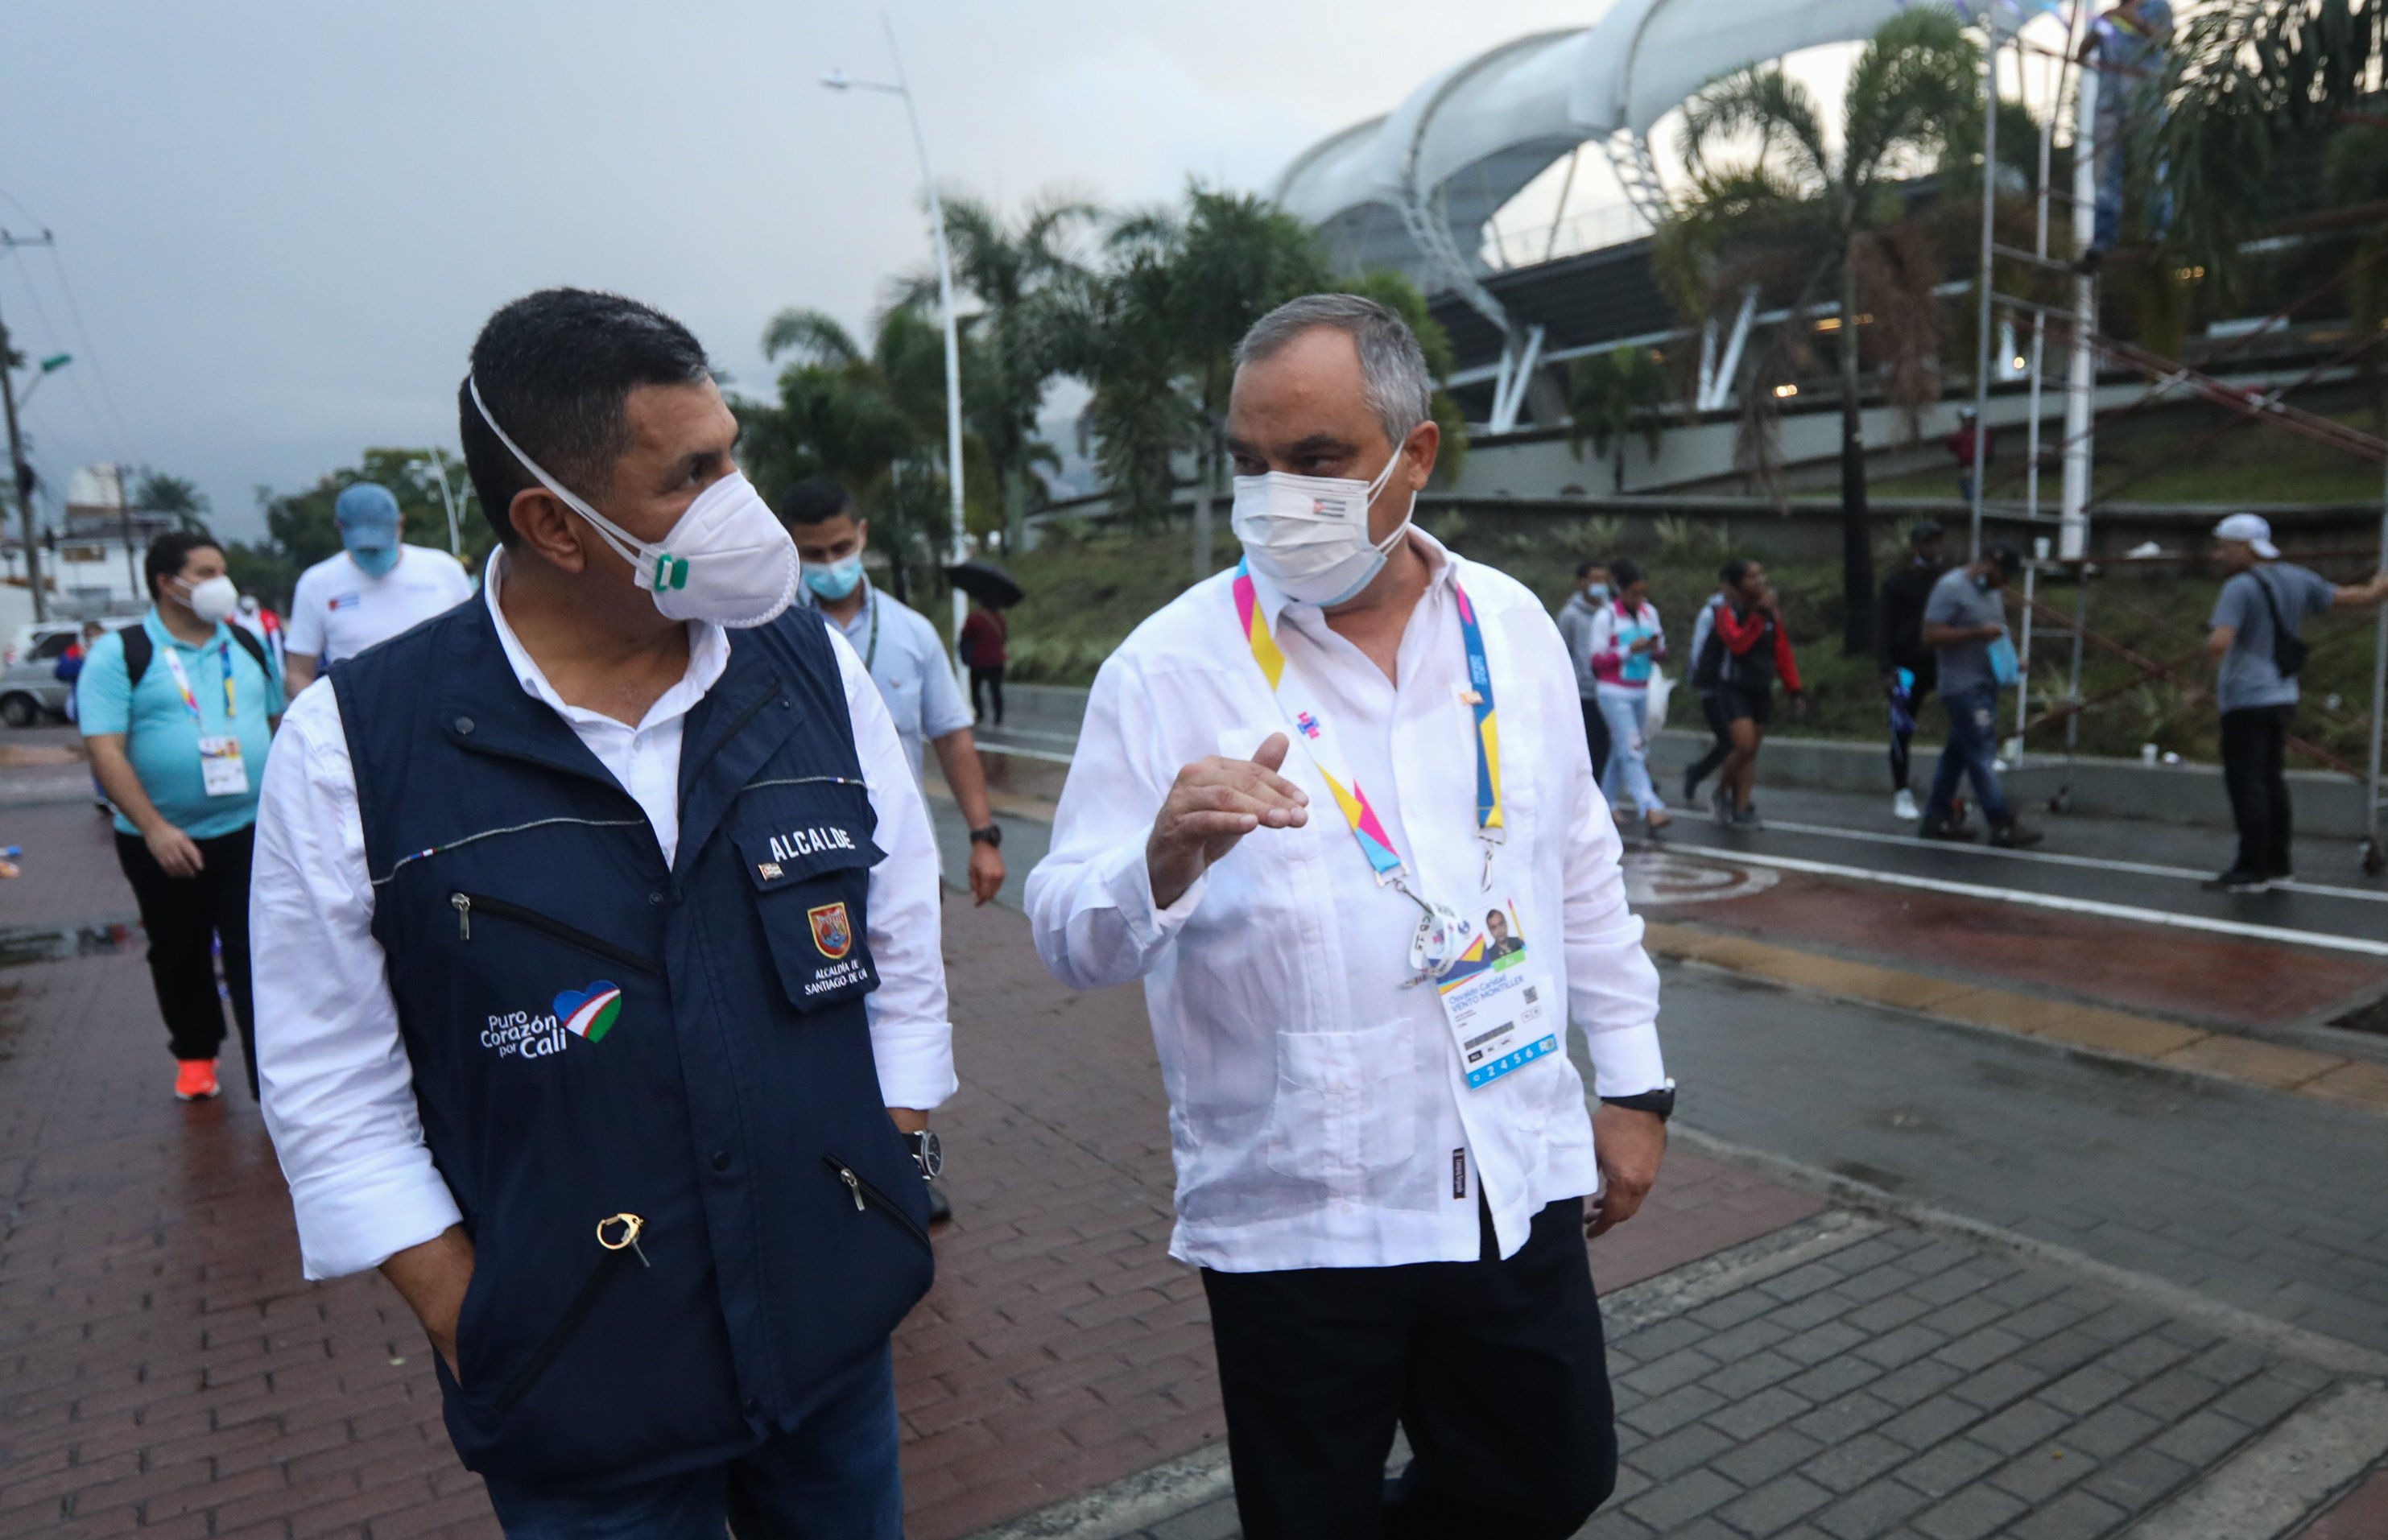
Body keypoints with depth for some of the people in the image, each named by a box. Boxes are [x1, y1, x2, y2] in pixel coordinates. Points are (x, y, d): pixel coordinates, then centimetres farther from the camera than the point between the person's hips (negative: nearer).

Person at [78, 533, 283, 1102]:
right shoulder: (120, 653, -6)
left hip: (250, 830, 1)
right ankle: (195, 1054, 34)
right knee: (179, 954, 14)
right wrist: (155, 829, -20)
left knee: (254, 950, -2)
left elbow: (279, 722, 15)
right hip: (161, 840, -1)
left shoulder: (247, 645, 7)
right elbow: (105, 750, -13)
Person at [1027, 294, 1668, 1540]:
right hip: (1294, 1218, -3)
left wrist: (1632, 1082, 12)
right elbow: (1069, 938, -11)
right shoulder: (1170, 666, -11)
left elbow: (1579, 867, 11)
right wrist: (1166, 862, -32)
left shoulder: (1512, 626, 2)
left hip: (1516, 1183, 4)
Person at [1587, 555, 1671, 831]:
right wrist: (1630, 649, -19)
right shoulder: (1605, 616, -8)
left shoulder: (1649, 612, 9)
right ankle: (1650, 809, -23)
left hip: (1640, 692, 6)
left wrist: (1656, 648, -9)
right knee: (1632, 751, -14)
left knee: (1621, 749, 10)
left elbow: (1659, 656, 14)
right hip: (1615, 693, -6)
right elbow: (1598, 659, -8)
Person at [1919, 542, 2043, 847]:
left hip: (1985, 684, 9)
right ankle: (2002, 825, -7)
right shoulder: (1951, 587, -12)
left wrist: (2011, 658, 10)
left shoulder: (1991, 591, 16)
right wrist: (1978, 633, -24)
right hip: (1963, 686, -9)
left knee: (1958, 752, 12)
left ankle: (1937, 817, 18)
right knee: (1982, 754, -9)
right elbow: (1931, 635, -18)